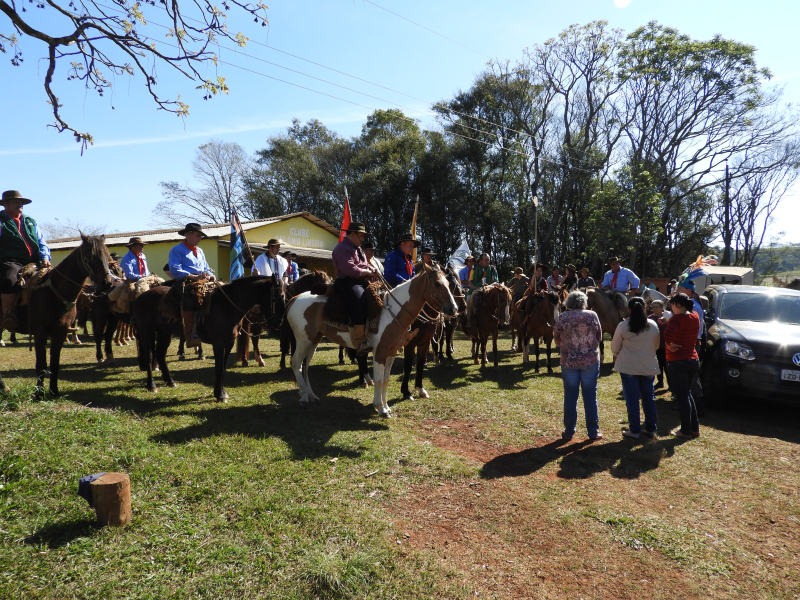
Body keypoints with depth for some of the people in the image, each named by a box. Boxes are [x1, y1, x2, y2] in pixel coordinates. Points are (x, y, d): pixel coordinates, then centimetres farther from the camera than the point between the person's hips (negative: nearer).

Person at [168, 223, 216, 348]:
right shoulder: (177, 250, 5)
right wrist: (193, 276, -19)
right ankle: (190, 337, -29)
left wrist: (210, 275, 2)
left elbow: (206, 268, 27)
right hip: (187, 282, -6)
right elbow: (175, 270, -9)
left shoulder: (199, 251, 29)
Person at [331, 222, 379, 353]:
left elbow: (365, 265, 27)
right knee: (359, 299, -35)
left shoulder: (358, 249, 23)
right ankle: (360, 342, -40)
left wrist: (372, 269, 4)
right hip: (346, 282, -11)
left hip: (361, 281, 11)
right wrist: (367, 272, -11)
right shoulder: (342, 248, -9)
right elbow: (350, 270, -20)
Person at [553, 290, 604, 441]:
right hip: (591, 361, 0)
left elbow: (557, 339, 2)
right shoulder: (592, 315, -5)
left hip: (569, 362, 0)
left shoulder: (562, 317, -6)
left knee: (570, 396, 9)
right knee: (590, 396, 9)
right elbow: (599, 338, 5)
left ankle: (569, 432, 16)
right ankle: (593, 431, 15)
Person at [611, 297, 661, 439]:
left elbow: (615, 347, -2)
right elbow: (656, 345, 10)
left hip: (628, 367, -3)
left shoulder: (622, 326, -12)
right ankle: (651, 428, 21)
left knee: (632, 398, 5)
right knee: (649, 398, 14)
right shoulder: (653, 325, -4)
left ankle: (634, 430, 10)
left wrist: (617, 356, 20)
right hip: (649, 367, 3)